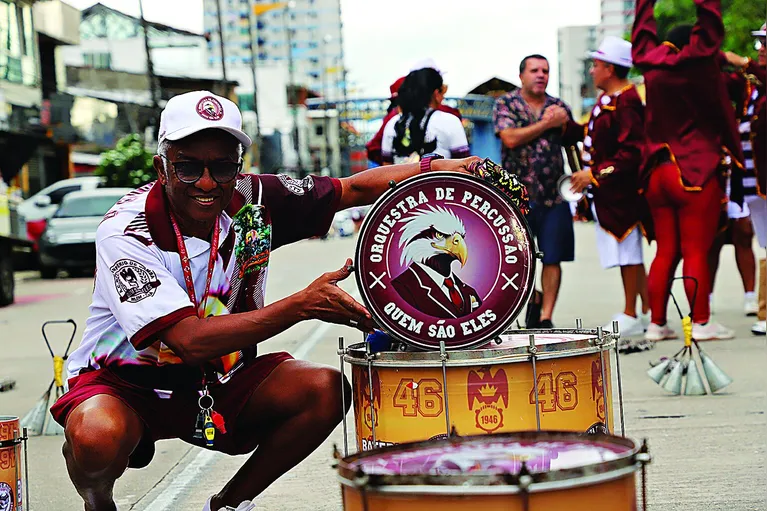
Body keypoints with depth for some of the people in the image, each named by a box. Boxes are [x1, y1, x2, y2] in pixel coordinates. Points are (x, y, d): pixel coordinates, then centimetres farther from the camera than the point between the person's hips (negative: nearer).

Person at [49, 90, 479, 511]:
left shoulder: (253, 199, -12)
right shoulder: (125, 232, -26)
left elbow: (354, 189, -1)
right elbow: (191, 341, -33)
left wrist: (439, 168, -16)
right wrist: (303, 305, -35)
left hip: (218, 381, 5)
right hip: (126, 383, -5)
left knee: (325, 390, -18)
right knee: (98, 436, -37)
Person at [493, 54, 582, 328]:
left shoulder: (559, 107, 12)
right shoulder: (505, 104, 2)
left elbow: (573, 145, 16)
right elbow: (510, 139, -13)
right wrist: (547, 123, -11)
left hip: (554, 195, 2)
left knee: (552, 259, -2)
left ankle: (546, 317, 4)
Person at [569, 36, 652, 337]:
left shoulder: (626, 102, -18)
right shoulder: (606, 100, 13)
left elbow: (632, 152, -23)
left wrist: (595, 174, -21)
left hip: (622, 193, -10)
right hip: (608, 192, 10)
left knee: (628, 253, -1)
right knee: (628, 254, 15)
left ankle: (630, 316, 7)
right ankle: (646, 312, 23)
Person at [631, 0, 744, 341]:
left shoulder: (650, 64, 6)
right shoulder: (695, 63, -8)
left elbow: (643, 33, 22)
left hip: (658, 173, 6)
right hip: (697, 172, -6)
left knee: (665, 252, 10)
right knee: (696, 252, -3)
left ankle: (657, 323, 11)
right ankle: (701, 323, 0)